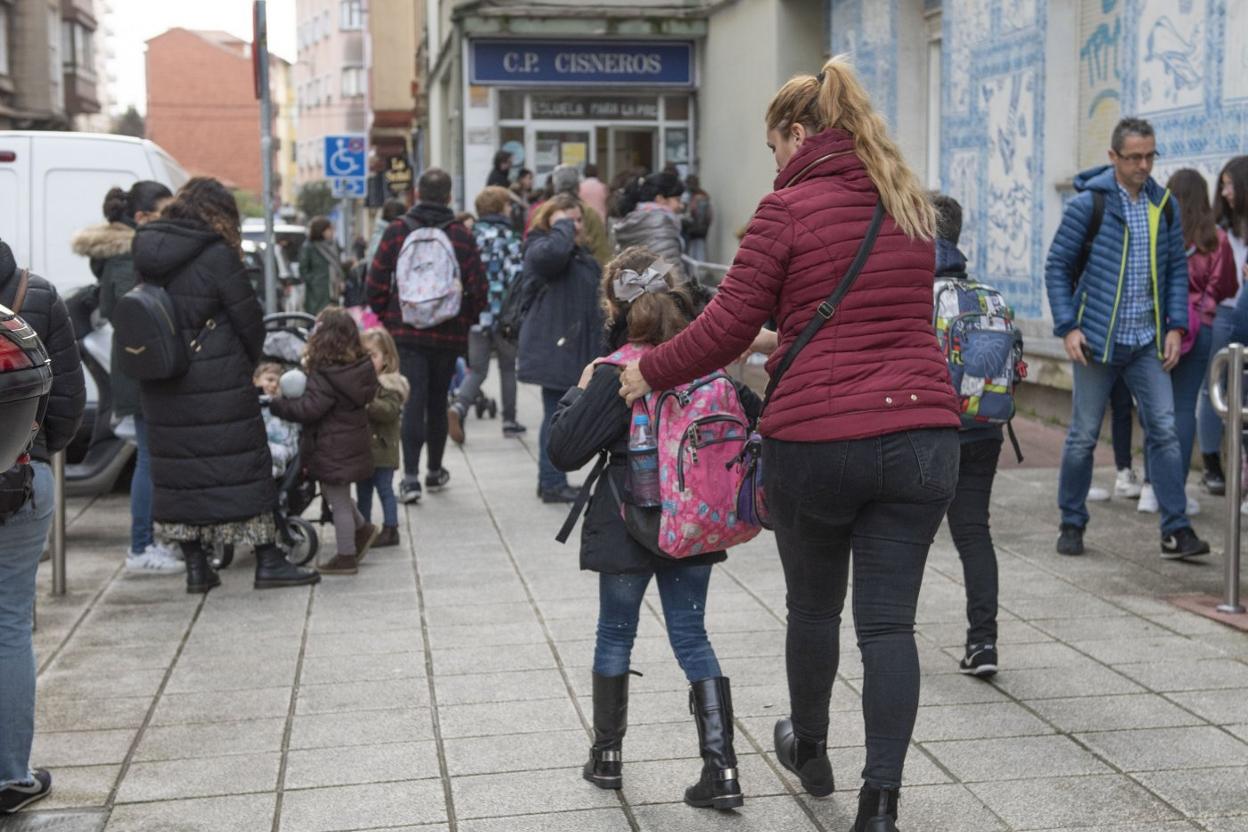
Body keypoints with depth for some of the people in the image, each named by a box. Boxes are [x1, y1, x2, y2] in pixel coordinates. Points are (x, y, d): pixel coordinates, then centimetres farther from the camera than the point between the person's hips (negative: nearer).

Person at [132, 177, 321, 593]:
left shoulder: (147, 254, 7)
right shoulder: (217, 256, -12)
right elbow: (249, 320, -7)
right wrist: (249, 363, 12)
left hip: (159, 385, 6)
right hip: (217, 383, -6)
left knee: (178, 467, 10)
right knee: (243, 465, 3)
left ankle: (196, 566, 15)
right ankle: (267, 561, 7)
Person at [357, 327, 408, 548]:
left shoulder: (390, 385, -10)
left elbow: (390, 411, -23)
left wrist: (368, 403, -33)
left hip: (382, 449, -6)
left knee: (384, 489, 1)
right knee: (363, 490, 15)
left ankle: (390, 529, 10)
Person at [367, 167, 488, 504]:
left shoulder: (397, 231, -3)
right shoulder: (462, 236, -3)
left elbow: (375, 284, -3)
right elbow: (479, 290, -5)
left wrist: (388, 319, 10)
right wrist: (464, 322, 10)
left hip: (407, 333, -1)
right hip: (448, 335, 1)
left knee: (413, 401, -2)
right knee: (438, 401, 15)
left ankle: (410, 477, -12)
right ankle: (435, 471, 26)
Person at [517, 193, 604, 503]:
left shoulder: (580, 254, 21)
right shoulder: (540, 248, -9)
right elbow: (554, 252, -36)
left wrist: (596, 350, 24)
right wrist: (561, 225, -17)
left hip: (574, 348, 9)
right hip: (553, 348, -9)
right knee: (557, 416, -8)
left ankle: (551, 479, 20)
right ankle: (552, 483, -4)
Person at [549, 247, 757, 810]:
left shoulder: (617, 374, -15)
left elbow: (563, 451, -14)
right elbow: (752, 417, 10)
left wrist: (579, 392, -2)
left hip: (628, 526, -4)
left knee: (615, 633, 13)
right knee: (691, 635, 9)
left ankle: (607, 756, 25)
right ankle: (721, 769, 2)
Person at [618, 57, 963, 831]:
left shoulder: (789, 208, -6)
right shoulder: (911, 207, 13)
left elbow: (727, 325, -7)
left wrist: (648, 373, 7)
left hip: (817, 440, -4)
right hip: (922, 435, 4)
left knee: (814, 607, 18)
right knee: (890, 621, 5)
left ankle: (810, 751, 40)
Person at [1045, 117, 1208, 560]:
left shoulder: (1164, 205, 6)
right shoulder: (1088, 204, -6)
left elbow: (1177, 268, 11)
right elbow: (1057, 266, -4)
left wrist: (1176, 326, 1)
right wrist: (1067, 327, -11)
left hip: (1147, 342, 3)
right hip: (1098, 340, -3)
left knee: (1164, 431, -2)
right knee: (1083, 436, 5)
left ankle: (1176, 531, 1)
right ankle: (1071, 525, 18)